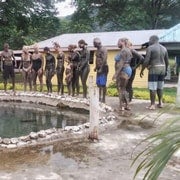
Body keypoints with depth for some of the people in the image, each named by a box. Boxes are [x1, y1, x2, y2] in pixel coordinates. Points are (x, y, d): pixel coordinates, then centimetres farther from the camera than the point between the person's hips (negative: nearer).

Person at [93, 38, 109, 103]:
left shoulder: (103, 49, -13)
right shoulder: (98, 50, 16)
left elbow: (104, 60, -21)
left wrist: (101, 68, -24)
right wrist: (96, 67, 16)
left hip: (103, 68, -10)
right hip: (99, 69, 10)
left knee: (103, 84, -7)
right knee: (98, 84, 11)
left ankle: (103, 99, -3)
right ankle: (100, 97, 18)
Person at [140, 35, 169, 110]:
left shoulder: (150, 48, -9)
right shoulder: (164, 48, 10)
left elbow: (146, 61, -16)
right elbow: (167, 61, 12)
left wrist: (142, 70, -8)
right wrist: (166, 70, 22)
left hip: (153, 69, -6)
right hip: (162, 69, 7)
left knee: (152, 88, -4)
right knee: (159, 87, 16)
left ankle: (152, 105, -3)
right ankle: (160, 103, 18)